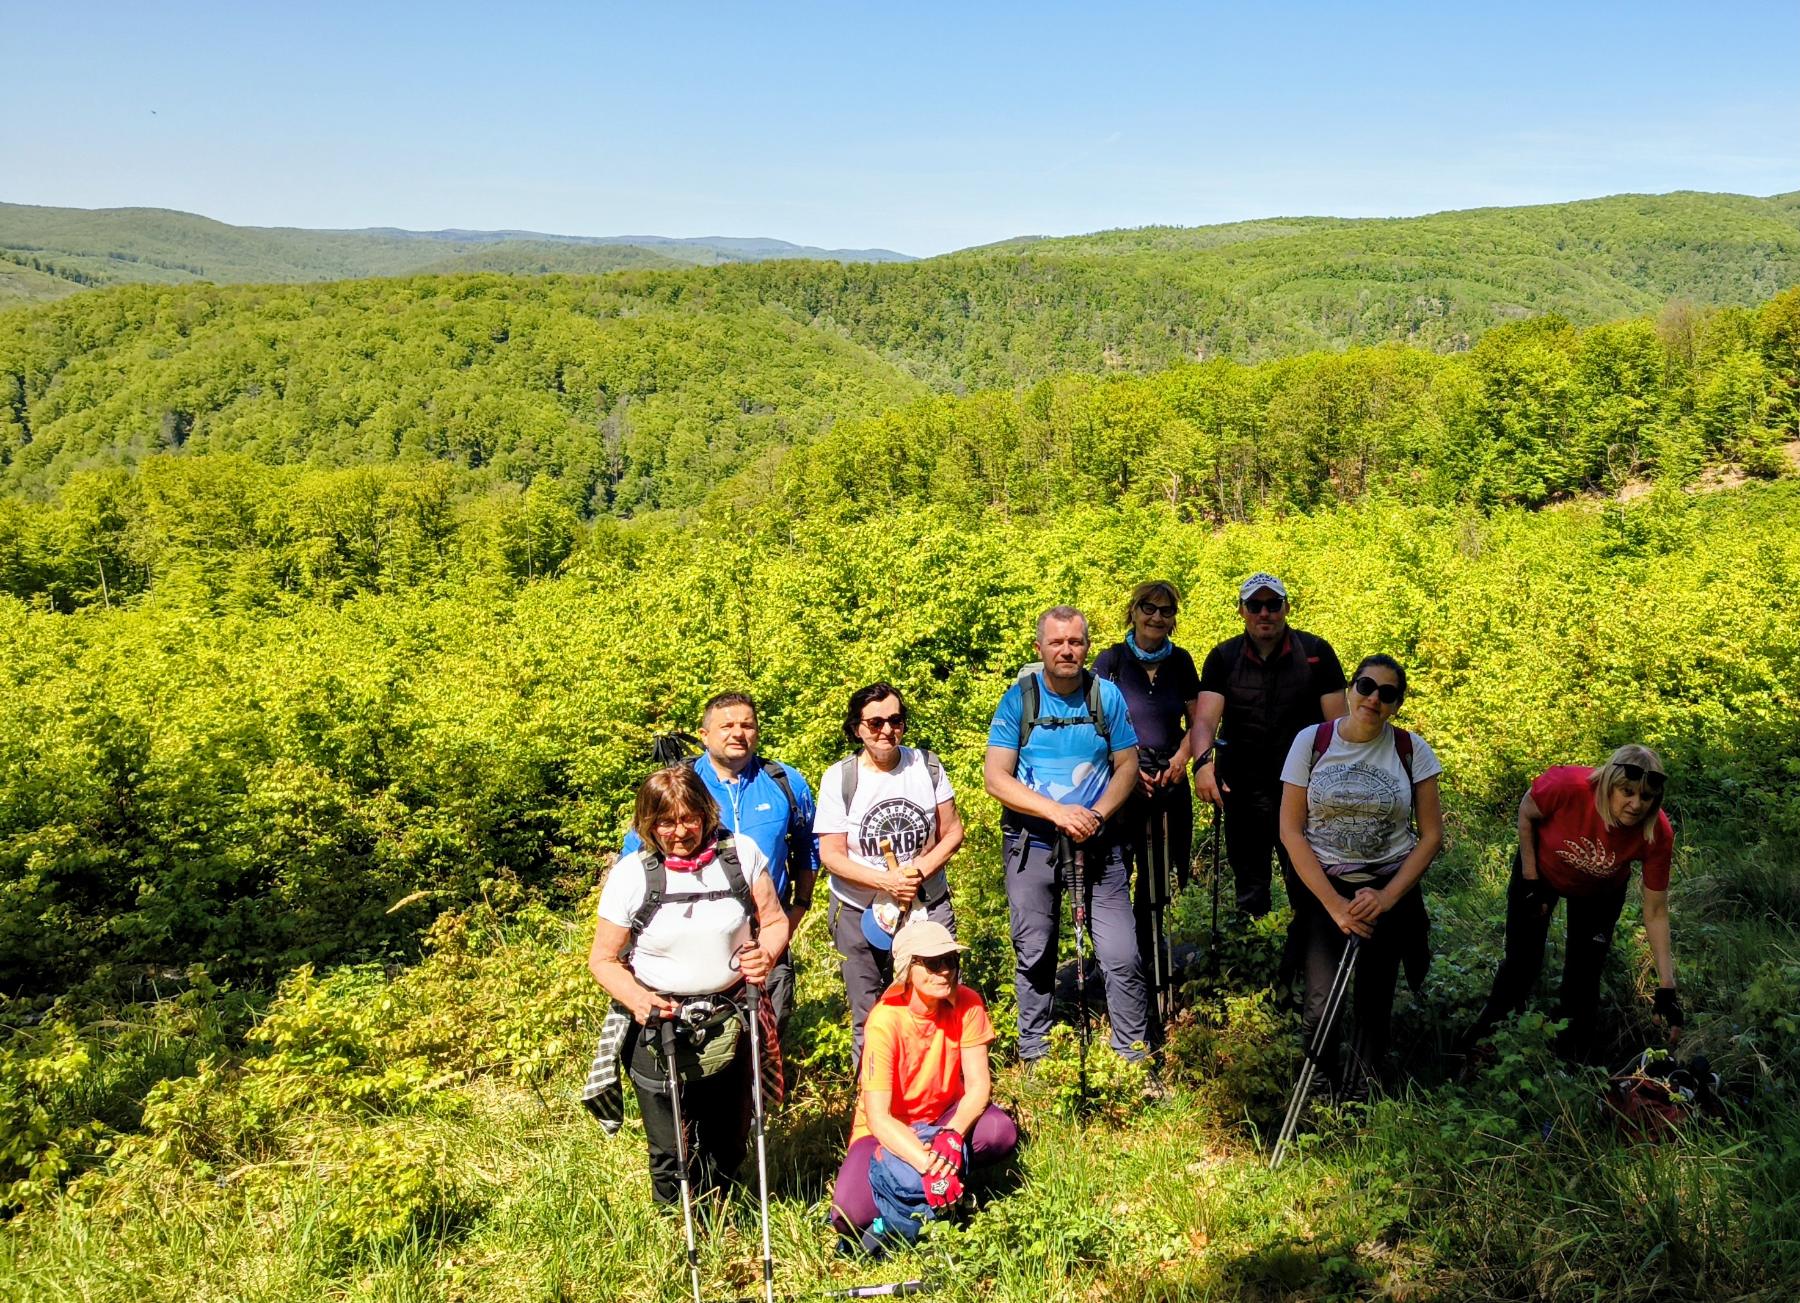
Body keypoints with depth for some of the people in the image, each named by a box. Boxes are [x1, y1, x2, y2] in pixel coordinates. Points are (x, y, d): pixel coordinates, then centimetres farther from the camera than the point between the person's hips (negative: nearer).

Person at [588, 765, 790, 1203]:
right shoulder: (631, 874, -10)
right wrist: (635, 998, -23)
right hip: (659, 1026, -2)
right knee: (672, 1151, 5)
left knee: (729, 1142, 17)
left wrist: (767, 953, -19)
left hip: (731, 1023, 2)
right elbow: (603, 959, -4)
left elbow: (775, 921, 3)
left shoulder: (741, 854, -6)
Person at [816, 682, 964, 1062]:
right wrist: (886, 881, -23)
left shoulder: (927, 765, -1)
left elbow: (953, 831, 2)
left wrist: (920, 871, -16)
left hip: (930, 907, 2)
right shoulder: (838, 778, -8)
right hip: (860, 915, -1)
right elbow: (831, 855, -10)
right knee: (868, 1020, 10)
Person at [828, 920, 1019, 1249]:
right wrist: (926, 1162, -42)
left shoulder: (966, 1004, -15)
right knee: (852, 1215, -30)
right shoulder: (886, 1021, -26)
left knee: (1001, 1132, -30)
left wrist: (952, 1135, -36)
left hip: (945, 1118, 3)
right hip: (889, 1131, -3)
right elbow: (878, 1117, -27)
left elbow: (979, 1084, -17)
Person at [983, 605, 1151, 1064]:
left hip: (1099, 846, 1)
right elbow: (996, 778, -8)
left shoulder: (1107, 696, 0)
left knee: (1123, 957, -4)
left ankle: (1135, 1058, 13)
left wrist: (1097, 815, -14)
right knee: (1034, 956, 10)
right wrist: (1058, 812, -20)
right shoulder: (1018, 699, -4)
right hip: (1032, 846, 0)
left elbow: (1127, 766, 4)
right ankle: (1033, 1057, 27)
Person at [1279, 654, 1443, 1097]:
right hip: (1323, 886, -1)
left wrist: (1387, 897, -12)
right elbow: (1291, 831, -5)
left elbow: (1431, 835, 0)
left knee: (1374, 1005, 5)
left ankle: (1356, 1106, 28)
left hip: (1391, 889, 1)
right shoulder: (1311, 741, -5)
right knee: (1320, 1005, -14)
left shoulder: (1412, 749, -2)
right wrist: (1334, 903, -13)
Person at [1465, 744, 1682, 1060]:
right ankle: (1484, 1036, 32)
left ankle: (1575, 1061, 29)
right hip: (1542, 871, -1)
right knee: (1522, 962, 5)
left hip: (1600, 892, 1)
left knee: (1584, 974, 3)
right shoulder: (1569, 785, -41)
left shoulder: (1658, 835, -33)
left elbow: (1656, 913, -24)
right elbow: (1526, 814, -17)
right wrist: (1530, 880, -12)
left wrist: (1666, 988, -27)